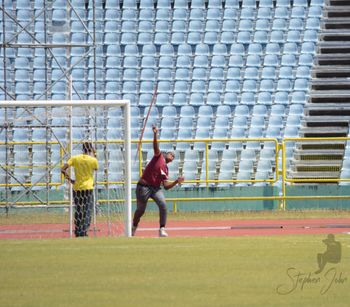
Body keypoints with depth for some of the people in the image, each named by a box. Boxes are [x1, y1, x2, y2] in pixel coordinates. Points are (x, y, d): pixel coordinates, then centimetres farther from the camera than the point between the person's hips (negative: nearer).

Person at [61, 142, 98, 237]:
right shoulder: (93, 160, -7)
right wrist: (93, 156, 15)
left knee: (78, 211, 12)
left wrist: (70, 179, 3)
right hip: (88, 188, -3)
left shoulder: (75, 158, 0)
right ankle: (84, 232, -8)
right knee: (87, 212, 0)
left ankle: (77, 233, 17)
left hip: (76, 188, 3)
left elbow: (63, 169, -7)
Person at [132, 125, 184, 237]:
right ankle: (134, 227, 32)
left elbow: (166, 185, 7)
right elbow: (155, 147, -19)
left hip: (156, 188, 5)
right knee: (141, 210, 3)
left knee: (163, 205, -18)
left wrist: (176, 181, -7)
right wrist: (155, 134, -35)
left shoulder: (166, 169, 12)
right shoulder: (158, 156, 0)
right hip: (144, 187, -5)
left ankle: (162, 229, -16)